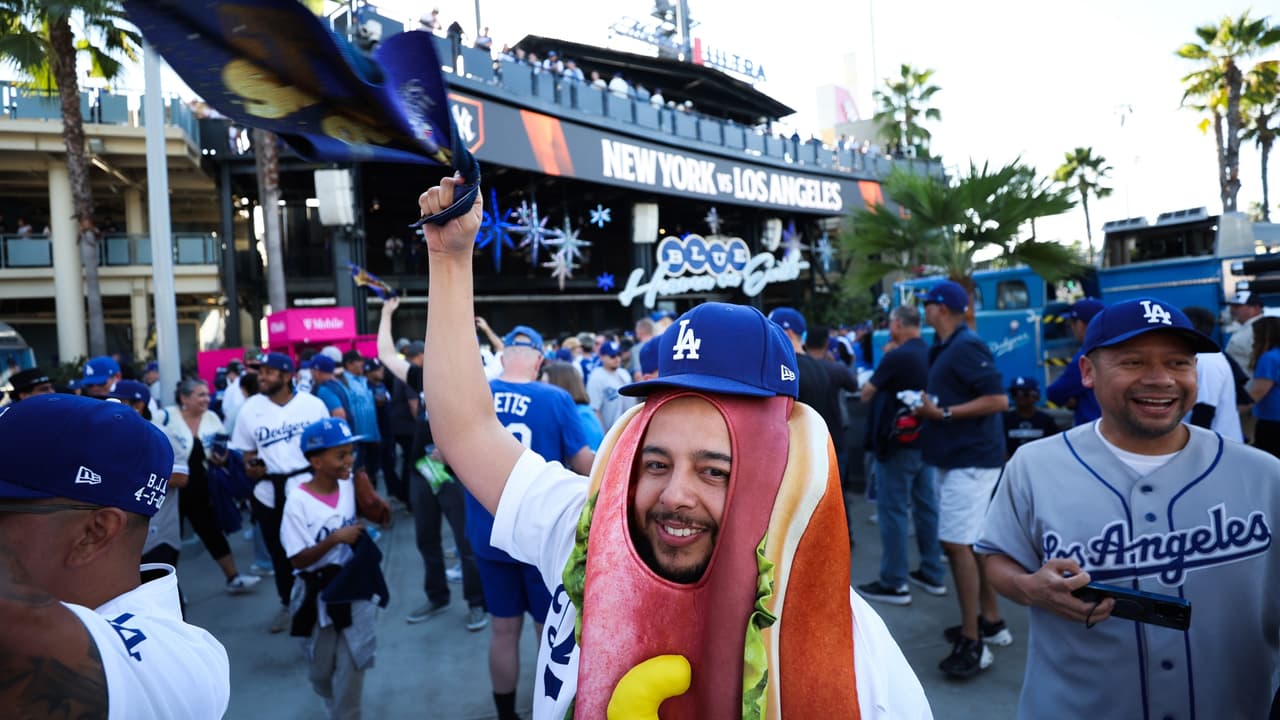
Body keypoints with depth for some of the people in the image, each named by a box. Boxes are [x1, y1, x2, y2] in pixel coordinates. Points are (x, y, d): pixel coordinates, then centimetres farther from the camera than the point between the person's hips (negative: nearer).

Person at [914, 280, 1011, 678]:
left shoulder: (966, 347, -17)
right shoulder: (946, 347, 13)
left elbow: (998, 399, -23)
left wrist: (944, 413, -22)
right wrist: (927, 410, 4)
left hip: (970, 459, -11)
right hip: (957, 457, 11)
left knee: (957, 543, -10)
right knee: (970, 543, 16)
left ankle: (972, 642, -2)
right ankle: (990, 621, 29)